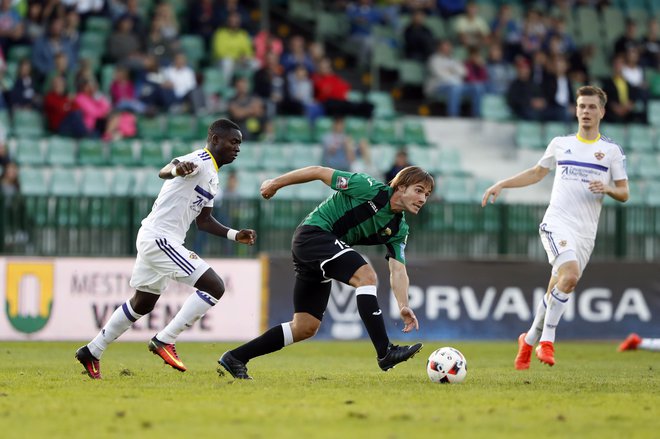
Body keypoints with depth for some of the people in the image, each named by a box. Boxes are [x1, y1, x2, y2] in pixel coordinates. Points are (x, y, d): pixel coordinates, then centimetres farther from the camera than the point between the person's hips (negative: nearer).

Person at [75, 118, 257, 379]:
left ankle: (92, 352, 32)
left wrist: (235, 235, 20)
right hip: (160, 238, -11)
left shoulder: (213, 177, 19)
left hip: (151, 239, 11)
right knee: (214, 287, -15)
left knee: (142, 304, 23)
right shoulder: (200, 161, -12)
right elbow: (163, 172, -32)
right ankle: (164, 341, -12)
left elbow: (203, 220, 28)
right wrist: (177, 168, -55)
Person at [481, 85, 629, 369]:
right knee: (570, 273, -27)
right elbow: (537, 173, 25)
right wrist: (501, 185, 17)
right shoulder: (560, 144, 11)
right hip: (557, 222, -1)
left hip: (586, 232, 1)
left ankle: (529, 340, 23)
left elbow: (624, 193, 9)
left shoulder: (612, 150, 8)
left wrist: (607, 189, -13)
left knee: (558, 292, 1)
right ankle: (547, 338, -17)